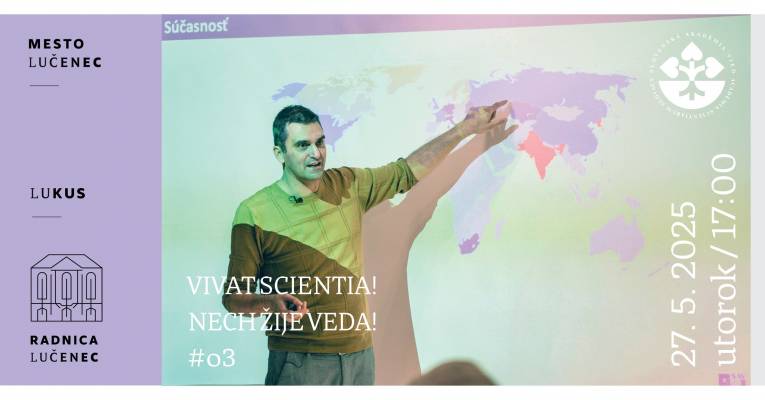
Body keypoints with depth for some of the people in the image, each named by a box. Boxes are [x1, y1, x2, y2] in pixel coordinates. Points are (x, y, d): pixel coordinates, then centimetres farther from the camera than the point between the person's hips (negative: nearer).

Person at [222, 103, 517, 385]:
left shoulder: (348, 185, 3)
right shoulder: (254, 213, -11)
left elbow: (407, 171, 15)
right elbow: (233, 296, -9)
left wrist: (465, 128, 13)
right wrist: (269, 303, -30)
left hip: (360, 354, 5)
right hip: (300, 362, -4)